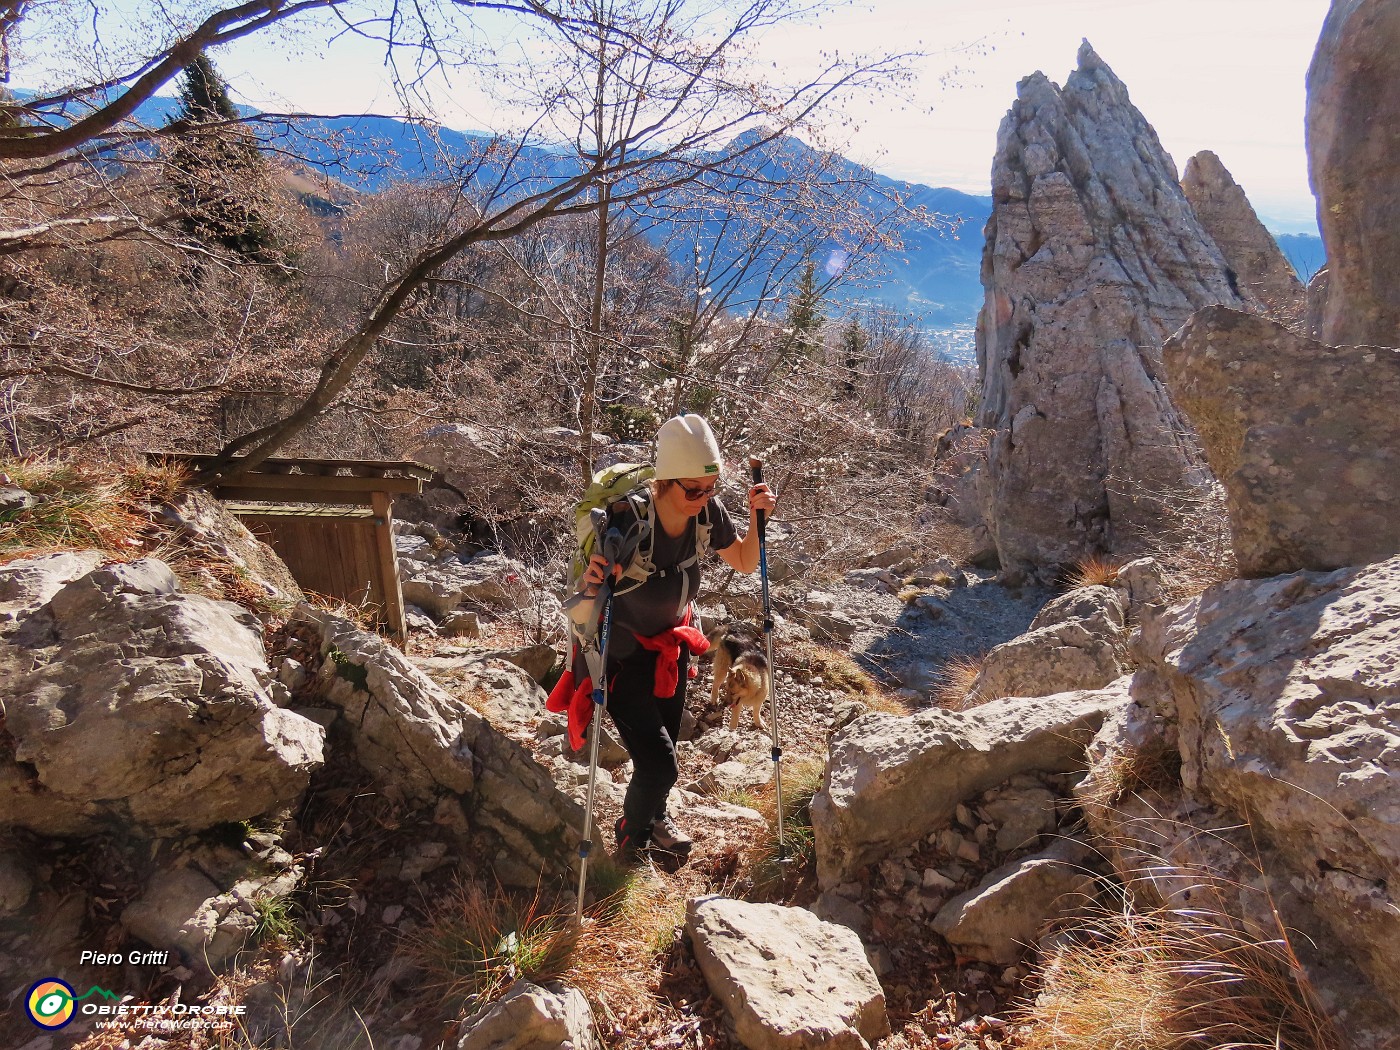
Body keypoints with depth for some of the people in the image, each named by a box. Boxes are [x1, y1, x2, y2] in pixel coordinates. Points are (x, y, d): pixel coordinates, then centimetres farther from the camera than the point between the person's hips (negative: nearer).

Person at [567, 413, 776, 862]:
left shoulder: (708, 511, -18)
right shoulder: (627, 522, -34)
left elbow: (744, 563, 1)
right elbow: (582, 613, -29)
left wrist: (757, 518, -16)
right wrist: (592, 587, -51)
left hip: (670, 647, 5)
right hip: (620, 655, -5)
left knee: (663, 750, 20)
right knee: (659, 765, -8)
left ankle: (655, 816, 54)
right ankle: (632, 838, 26)